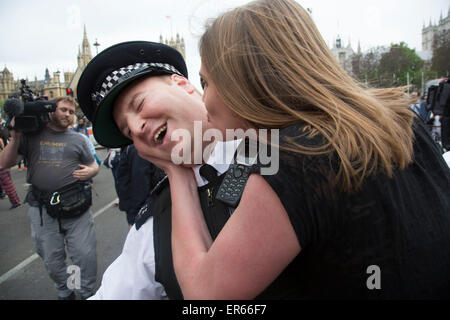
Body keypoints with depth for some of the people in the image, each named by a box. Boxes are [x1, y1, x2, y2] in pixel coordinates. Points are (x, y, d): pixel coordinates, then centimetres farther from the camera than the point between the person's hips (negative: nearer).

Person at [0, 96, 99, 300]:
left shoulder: (77, 140, 9)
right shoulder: (31, 134, 5)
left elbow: (93, 166, 15)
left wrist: (90, 172, -8)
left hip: (76, 206, 0)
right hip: (42, 209, 0)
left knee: (86, 256, 2)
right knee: (52, 260, 14)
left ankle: (88, 293, 25)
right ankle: (64, 293, 36)